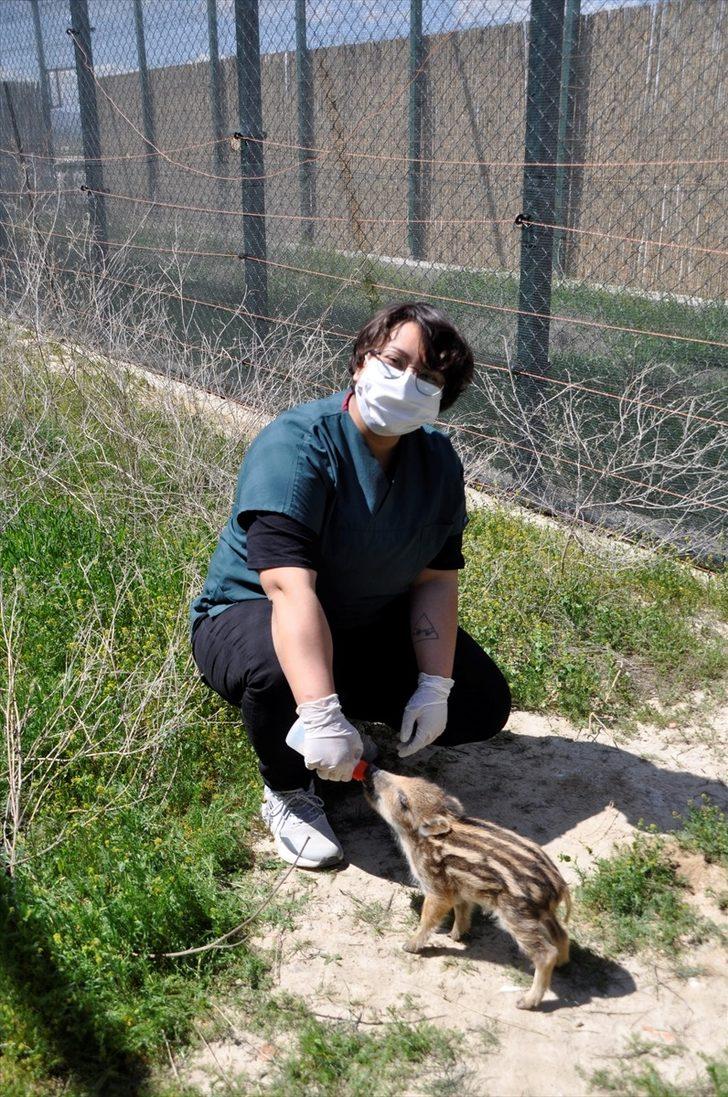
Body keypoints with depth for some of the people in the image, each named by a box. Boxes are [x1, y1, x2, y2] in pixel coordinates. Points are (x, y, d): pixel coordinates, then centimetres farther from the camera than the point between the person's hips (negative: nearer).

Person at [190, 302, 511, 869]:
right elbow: (290, 587, -39)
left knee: (484, 706, -3)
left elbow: (437, 580, -7)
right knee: (278, 673, -40)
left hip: (369, 622, 6)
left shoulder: (438, 459, -6)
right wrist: (321, 715, -47)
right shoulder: (297, 444, -27)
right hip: (252, 614, -6)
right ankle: (287, 792, -8)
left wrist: (435, 687, -19)